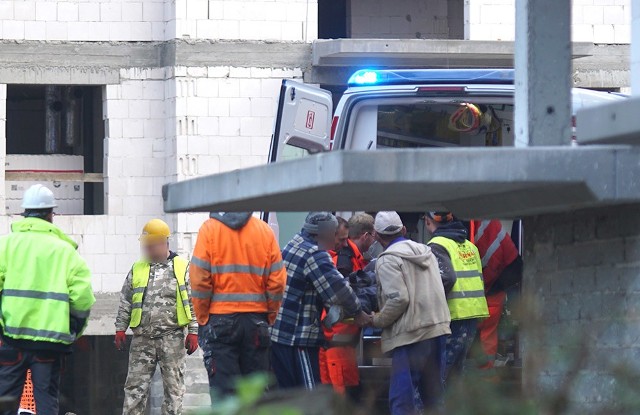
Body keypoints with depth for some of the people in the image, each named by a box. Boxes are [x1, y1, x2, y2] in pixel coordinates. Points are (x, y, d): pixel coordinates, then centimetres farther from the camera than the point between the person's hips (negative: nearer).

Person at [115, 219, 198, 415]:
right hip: (142, 338, 3)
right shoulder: (137, 269, 12)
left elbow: (193, 302, 1)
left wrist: (193, 332, -4)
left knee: (173, 386, 1)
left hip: (172, 338, -3)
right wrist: (120, 329, 8)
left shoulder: (182, 268, 2)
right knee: (135, 385, 2)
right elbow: (125, 301, 15)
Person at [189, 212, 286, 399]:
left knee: (223, 389, -2)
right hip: (256, 319, 2)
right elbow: (277, 282, 0)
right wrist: (270, 317, 10)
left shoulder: (209, 229, -4)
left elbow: (200, 280, -8)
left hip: (220, 319, -2)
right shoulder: (265, 230, 2)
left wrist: (202, 319, 1)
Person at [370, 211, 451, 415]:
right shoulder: (426, 252, 16)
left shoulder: (388, 260, -8)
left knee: (403, 398, -7)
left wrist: (377, 320, -4)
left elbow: (398, 298, -18)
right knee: (433, 394, 14)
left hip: (410, 335, -8)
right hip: (438, 328, 8)